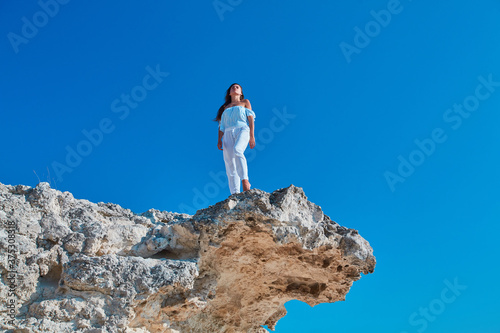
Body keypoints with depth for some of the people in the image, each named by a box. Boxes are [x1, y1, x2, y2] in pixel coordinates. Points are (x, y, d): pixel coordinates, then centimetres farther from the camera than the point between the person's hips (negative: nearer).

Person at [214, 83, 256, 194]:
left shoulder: (245, 102, 22)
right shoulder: (225, 107, 29)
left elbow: (250, 118, 10)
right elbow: (222, 125, 20)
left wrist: (252, 136, -4)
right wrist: (219, 140, 5)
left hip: (242, 129, -3)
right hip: (228, 134, 3)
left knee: (237, 150, -36)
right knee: (230, 165, -13)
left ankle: (245, 180, -39)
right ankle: (235, 193, -21)